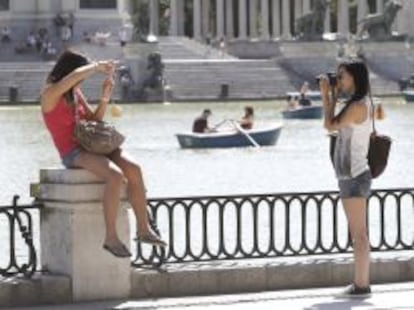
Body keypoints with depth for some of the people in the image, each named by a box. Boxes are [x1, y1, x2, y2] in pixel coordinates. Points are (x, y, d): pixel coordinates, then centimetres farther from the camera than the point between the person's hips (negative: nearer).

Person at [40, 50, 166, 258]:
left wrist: (105, 98, 4)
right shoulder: (50, 94, -8)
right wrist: (98, 67, -14)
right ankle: (111, 238, -24)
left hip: (92, 146, 8)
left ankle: (143, 229, -9)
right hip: (72, 153, -8)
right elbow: (73, 76, -27)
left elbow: (94, 121, 18)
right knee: (115, 176, -30)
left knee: (134, 169, -15)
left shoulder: (76, 93, 17)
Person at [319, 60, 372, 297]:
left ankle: (361, 284, -5)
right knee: (358, 234, 12)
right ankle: (361, 283, 17)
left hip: (354, 177, -10)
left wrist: (326, 96, -2)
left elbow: (330, 126, -11)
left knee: (359, 234, -7)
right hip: (352, 176, 10)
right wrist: (332, 97, 14)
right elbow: (336, 126, 19)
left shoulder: (358, 106, -15)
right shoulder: (361, 105, 14)